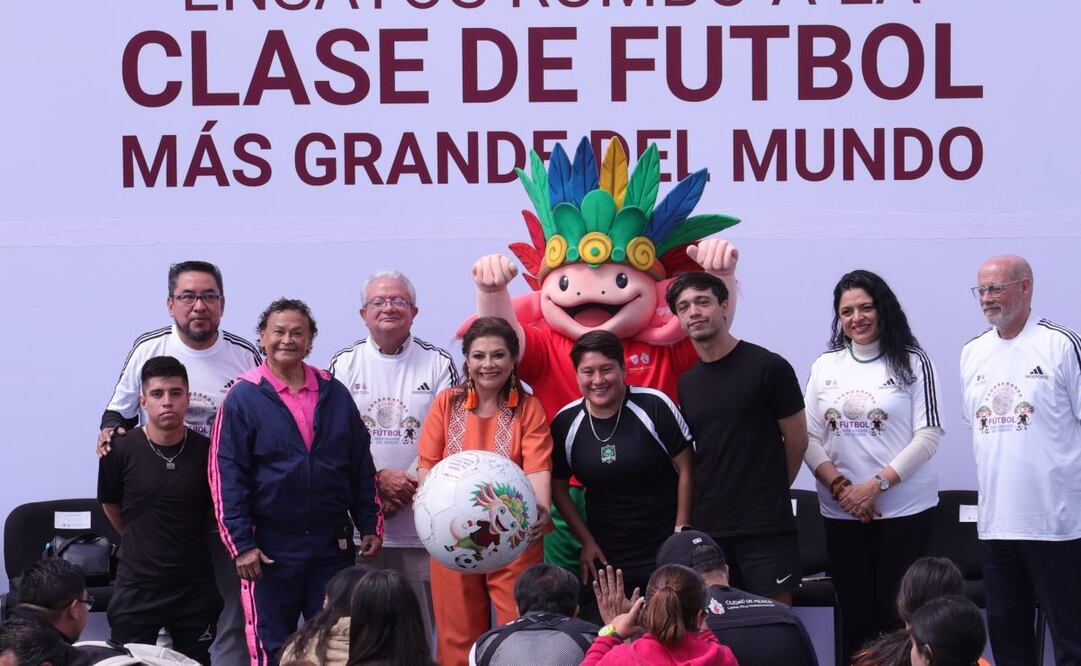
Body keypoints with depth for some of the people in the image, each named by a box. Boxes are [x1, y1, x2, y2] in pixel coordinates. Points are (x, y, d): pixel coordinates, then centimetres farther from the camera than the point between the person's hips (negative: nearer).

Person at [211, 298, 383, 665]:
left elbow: (362, 466, 12)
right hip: (271, 547, -3)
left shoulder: (335, 394, 8)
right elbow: (227, 476, -8)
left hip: (333, 544, 3)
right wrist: (241, 543, -13)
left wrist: (370, 524, 7)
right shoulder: (243, 398, -4)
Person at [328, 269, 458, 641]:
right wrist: (379, 478, -10)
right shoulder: (343, 366, 8)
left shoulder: (438, 364, 6)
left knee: (423, 623, 0)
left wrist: (411, 485, -9)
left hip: (421, 524, -1)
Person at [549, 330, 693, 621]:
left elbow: (686, 469, -6)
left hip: (665, 552, -3)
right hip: (605, 556, 3)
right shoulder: (566, 423, -1)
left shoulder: (653, 406, -11)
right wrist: (587, 541, 6)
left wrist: (682, 532, -7)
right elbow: (559, 488, 11)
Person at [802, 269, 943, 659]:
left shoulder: (913, 362, -1)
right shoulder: (825, 366, 9)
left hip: (905, 510, -3)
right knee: (855, 618, 6)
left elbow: (928, 436, -6)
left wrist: (875, 485, -13)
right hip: (841, 512, 3)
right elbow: (809, 438, 6)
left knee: (898, 618, -5)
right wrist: (839, 486, -9)